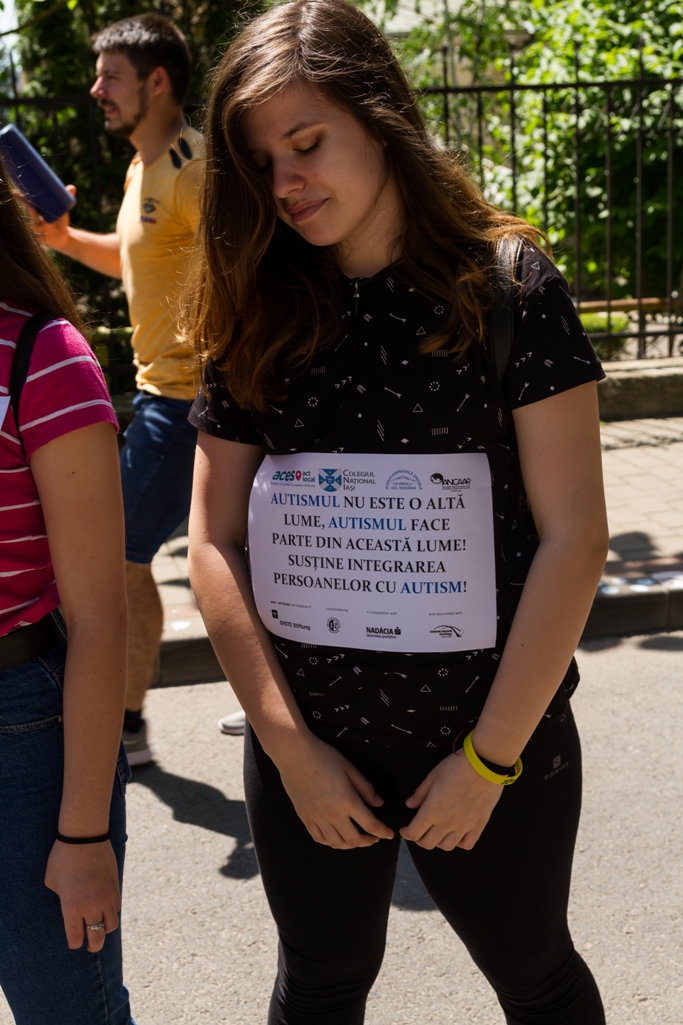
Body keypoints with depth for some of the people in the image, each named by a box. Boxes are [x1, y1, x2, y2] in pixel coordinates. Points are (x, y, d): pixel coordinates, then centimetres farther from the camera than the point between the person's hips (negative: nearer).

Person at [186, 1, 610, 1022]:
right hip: (305, 748, 3)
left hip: (495, 739, -2)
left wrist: (491, 757, -13)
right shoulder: (258, 319, 0)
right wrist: (291, 748, -7)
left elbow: (573, 537, -12)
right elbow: (216, 544, -1)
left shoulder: (506, 286, -10)